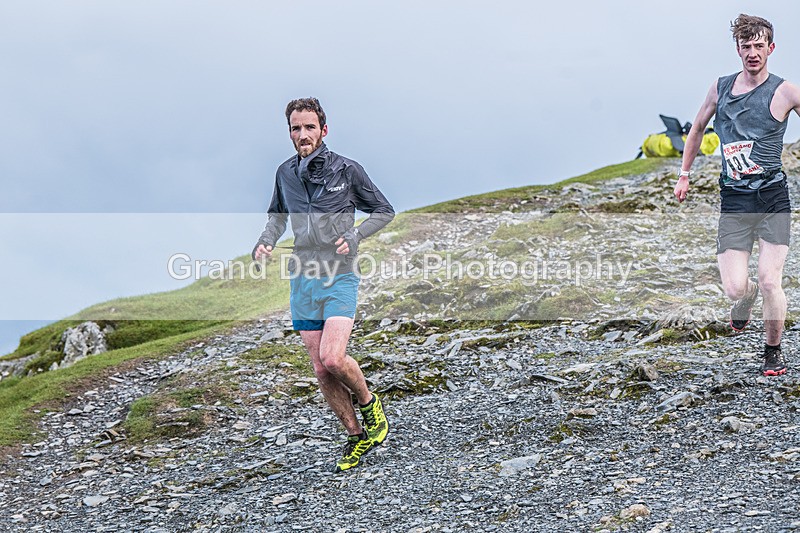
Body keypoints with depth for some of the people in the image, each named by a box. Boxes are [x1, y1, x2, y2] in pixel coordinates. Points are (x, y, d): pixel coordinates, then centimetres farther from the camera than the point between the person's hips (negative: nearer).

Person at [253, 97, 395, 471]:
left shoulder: (347, 170, -4)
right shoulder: (285, 173, 7)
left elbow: (384, 211, 5)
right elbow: (277, 215, 25)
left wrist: (354, 236, -10)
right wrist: (265, 242, 4)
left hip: (340, 278, -4)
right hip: (302, 279, 4)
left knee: (333, 359, -21)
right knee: (321, 371, 3)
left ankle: (369, 402, 8)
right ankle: (357, 437, 18)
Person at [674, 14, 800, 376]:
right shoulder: (721, 88, 10)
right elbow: (698, 128, 24)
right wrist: (684, 174, 23)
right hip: (734, 201, 2)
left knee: (770, 281, -10)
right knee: (734, 288, -7)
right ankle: (747, 297, 33)